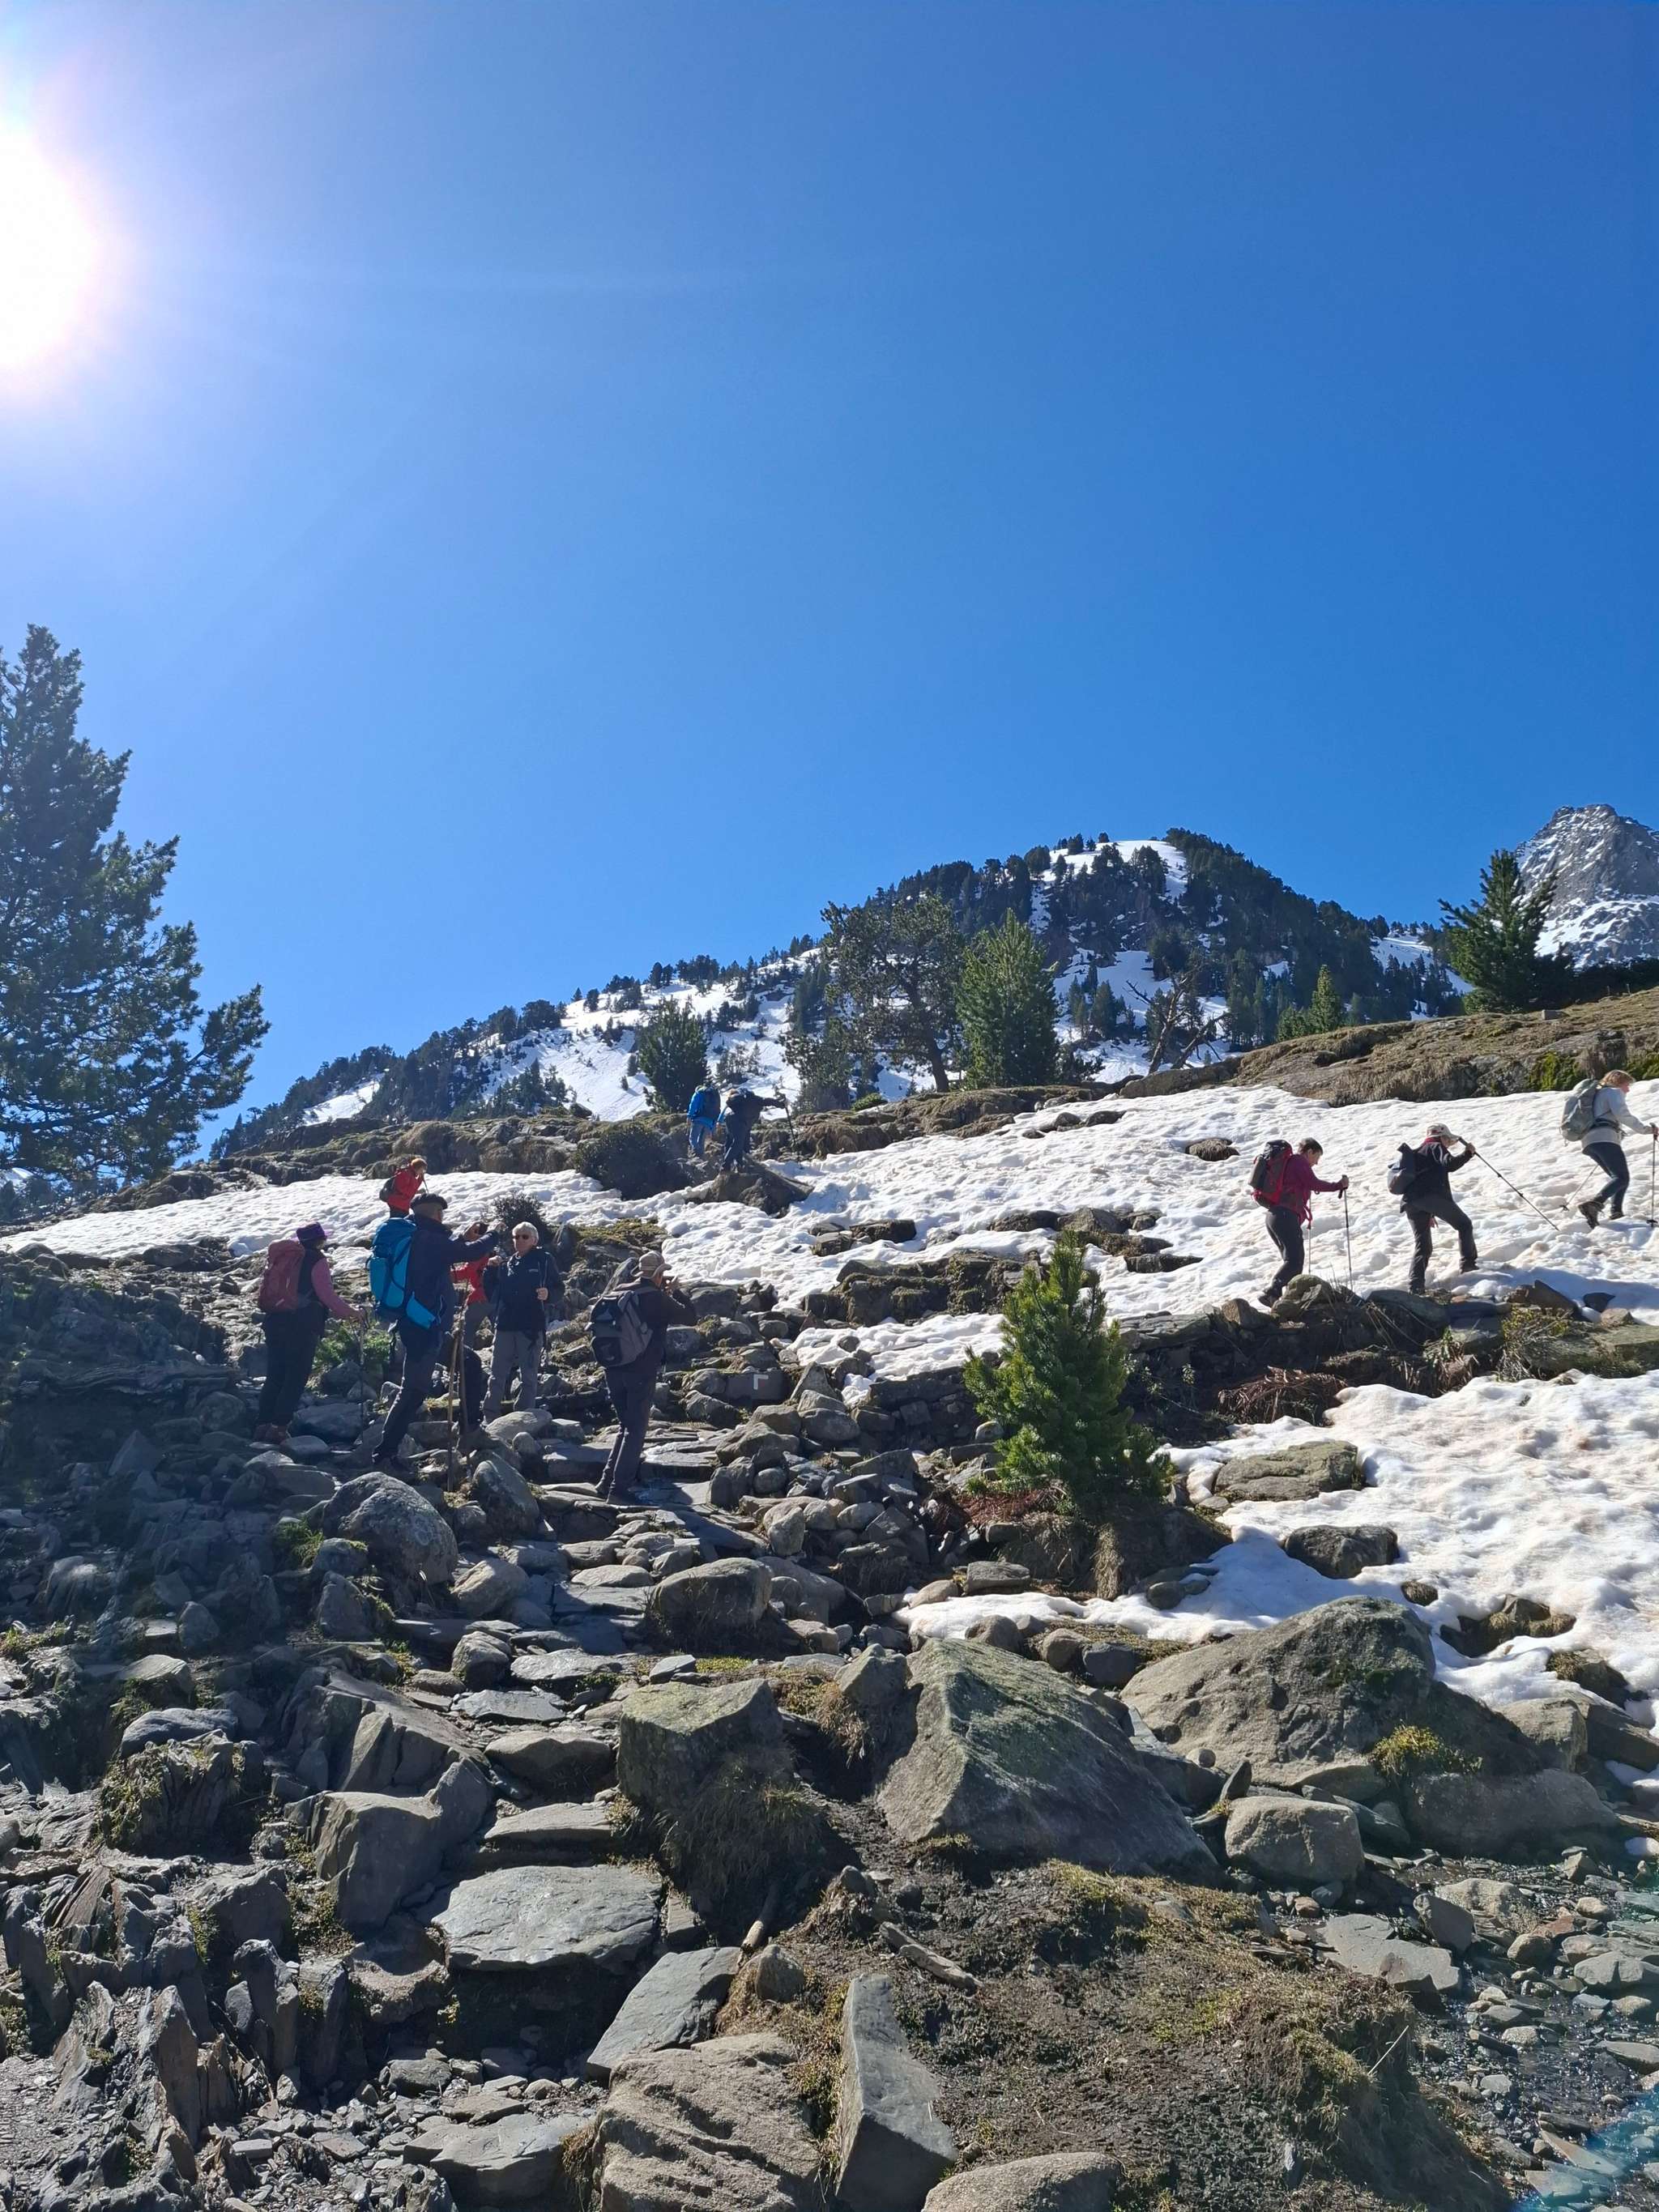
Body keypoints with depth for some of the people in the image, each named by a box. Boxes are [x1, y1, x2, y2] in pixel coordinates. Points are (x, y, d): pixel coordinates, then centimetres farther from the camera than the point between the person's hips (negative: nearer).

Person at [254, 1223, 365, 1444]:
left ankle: (262, 1425, 11)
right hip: (302, 1327, -6)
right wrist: (351, 1312, 3)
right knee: (296, 1378, 1)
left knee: (275, 1377, 13)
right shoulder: (316, 1260, -9)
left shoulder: (280, 1256, 12)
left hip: (274, 1322, 6)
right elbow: (327, 1295, -11)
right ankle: (278, 1428, -4)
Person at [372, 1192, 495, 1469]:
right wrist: (491, 1235, 6)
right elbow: (471, 1253, -14)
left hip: (423, 1328, 11)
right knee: (413, 1392, -6)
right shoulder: (428, 1239, -16)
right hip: (423, 1329, -11)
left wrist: (466, 1238, 28)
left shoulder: (413, 1238, 13)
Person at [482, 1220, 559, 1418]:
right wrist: (490, 1271, 1)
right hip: (505, 1326, 4)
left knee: (528, 1376, 1)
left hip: (531, 1327, -4)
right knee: (497, 1375, 6)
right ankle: (490, 1418, 11)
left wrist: (548, 1294, -24)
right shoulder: (506, 1265, 14)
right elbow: (491, 1295, 14)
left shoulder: (544, 1261, 3)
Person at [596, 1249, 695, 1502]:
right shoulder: (657, 1298, -10)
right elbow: (690, 1315, 0)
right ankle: (619, 1486, -3)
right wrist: (675, 1291, 12)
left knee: (625, 1424, 18)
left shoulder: (619, 1291, 5)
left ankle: (608, 1480, 12)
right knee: (636, 1429, 3)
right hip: (642, 1372, -5)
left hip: (613, 1370, 6)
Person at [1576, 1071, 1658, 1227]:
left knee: (1618, 1177, 14)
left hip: (1588, 1142, 9)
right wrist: (1645, 1128, -6)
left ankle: (1616, 1213, -8)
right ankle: (1595, 1203, -44)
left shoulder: (1597, 1094, 36)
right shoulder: (1614, 1092, 10)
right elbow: (1622, 1114, -8)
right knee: (1622, 1178, -19)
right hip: (1604, 1138, -9)